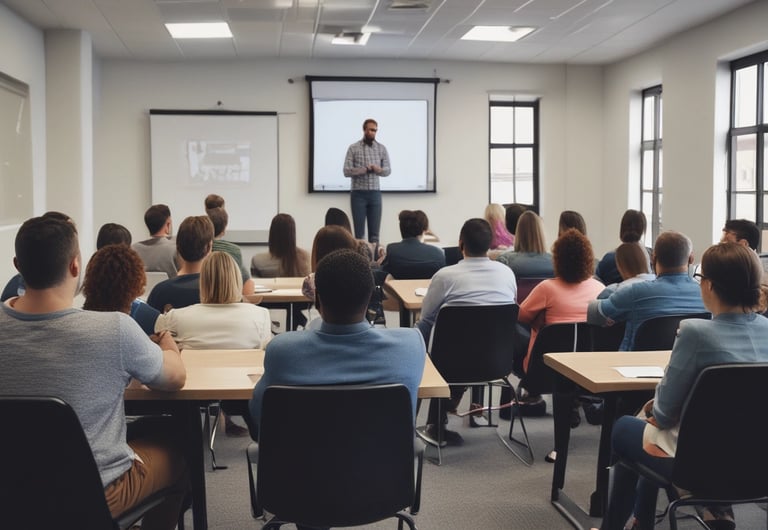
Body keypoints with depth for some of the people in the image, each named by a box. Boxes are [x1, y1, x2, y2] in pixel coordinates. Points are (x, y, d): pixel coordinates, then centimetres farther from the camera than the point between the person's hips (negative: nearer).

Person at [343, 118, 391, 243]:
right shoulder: (353, 148, -2)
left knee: (374, 233, 3)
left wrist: (379, 170, -17)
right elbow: (347, 171, -7)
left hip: (375, 193, 2)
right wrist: (364, 169, -19)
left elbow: (388, 170, 6)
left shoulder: (382, 148, 6)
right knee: (359, 232, 1)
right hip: (358, 194, -2)